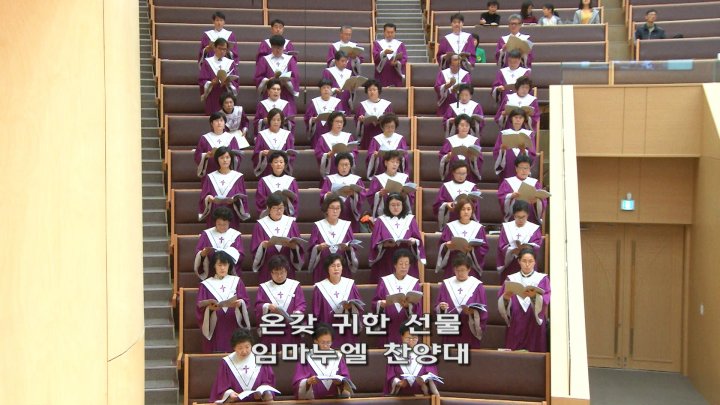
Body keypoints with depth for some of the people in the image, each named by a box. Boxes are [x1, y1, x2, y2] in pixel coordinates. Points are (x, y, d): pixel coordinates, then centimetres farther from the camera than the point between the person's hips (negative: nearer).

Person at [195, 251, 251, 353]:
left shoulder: (237, 281, 10)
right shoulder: (206, 284, 7)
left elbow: (246, 301, 4)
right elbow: (200, 307, -1)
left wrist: (240, 303, -18)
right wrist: (209, 307, -21)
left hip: (234, 327, 1)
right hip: (215, 329, -1)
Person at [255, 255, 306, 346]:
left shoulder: (295, 285, 7)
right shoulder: (264, 287, 8)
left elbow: (301, 305, 3)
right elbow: (258, 306, 2)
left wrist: (297, 313, -17)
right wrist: (268, 306, -18)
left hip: (291, 329, 0)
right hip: (271, 331, 0)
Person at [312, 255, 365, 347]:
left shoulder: (350, 285, 4)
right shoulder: (320, 288, 1)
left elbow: (361, 307, 5)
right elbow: (316, 314, 2)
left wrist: (351, 307, -15)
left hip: (348, 333, 1)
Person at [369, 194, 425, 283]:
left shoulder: (410, 219, 10)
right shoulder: (381, 221, 5)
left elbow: (419, 241, 7)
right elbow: (375, 244, 0)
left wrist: (414, 241, -14)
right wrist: (384, 244, -19)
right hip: (386, 263, -1)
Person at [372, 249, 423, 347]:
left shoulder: (415, 283, 6)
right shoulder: (384, 281, 5)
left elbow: (418, 309, -1)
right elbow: (374, 303, 1)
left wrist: (408, 306, -21)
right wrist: (381, 304, -19)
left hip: (408, 328, 0)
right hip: (388, 328, 0)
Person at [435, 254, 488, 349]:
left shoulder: (477, 285, 2)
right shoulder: (446, 284, 8)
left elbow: (483, 311, 1)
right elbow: (437, 308, 9)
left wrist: (473, 312, -19)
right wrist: (441, 307, -13)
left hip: (470, 331, -2)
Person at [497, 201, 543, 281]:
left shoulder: (534, 229, 5)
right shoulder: (506, 227, 7)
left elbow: (536, 248, -8)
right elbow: (502, 247, -3)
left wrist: (527, 248, -30)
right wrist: (513, 250, -23)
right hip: (509, 266, 1)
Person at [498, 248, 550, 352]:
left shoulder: (542, 279, 5)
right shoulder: (511, 279, 7)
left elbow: (544, 301, -12)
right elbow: (501, 304, -1)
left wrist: (534, 296, -32)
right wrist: (505, 298, -23)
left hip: (535, 325, -1)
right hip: (515, 325, 1)